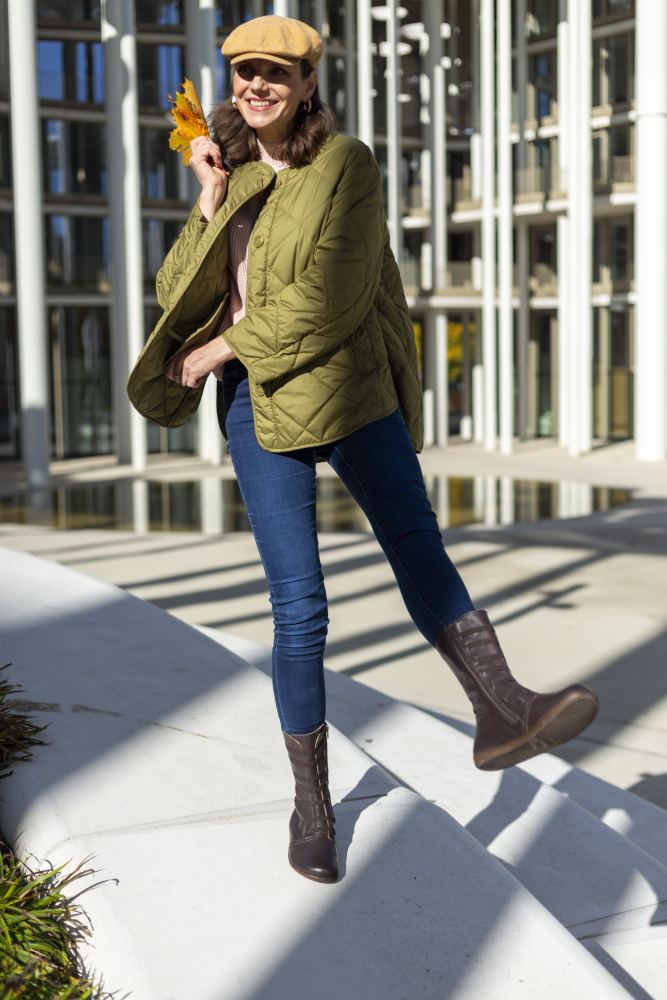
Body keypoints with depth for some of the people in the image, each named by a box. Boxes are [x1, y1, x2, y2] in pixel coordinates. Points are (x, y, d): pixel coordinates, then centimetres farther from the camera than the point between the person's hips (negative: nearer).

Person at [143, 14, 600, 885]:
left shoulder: (347, 164, -3)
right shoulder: (235, 173, 11)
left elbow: (329, 298, -14)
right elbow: (178, 296, 3)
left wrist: (224, 348, -9)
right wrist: (211, 203, -7)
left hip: (349, 387, -2)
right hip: (257, 402, 2)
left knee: (419, 547, 2)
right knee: (299, 607, 0)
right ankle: (311, 804, 12)